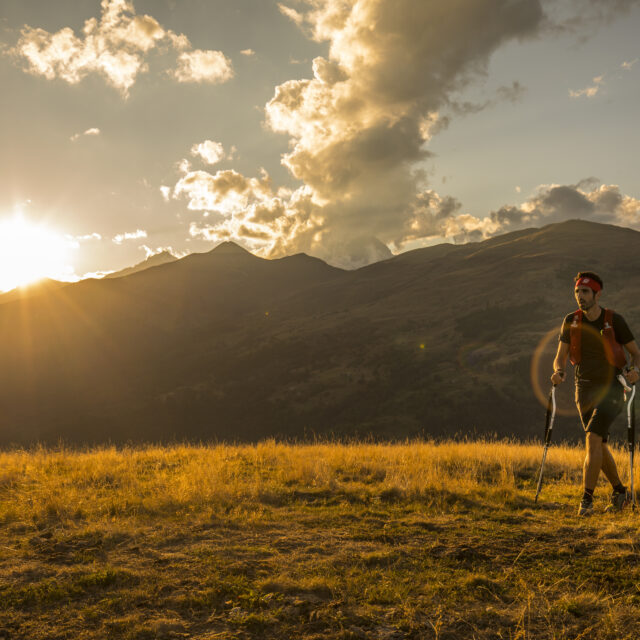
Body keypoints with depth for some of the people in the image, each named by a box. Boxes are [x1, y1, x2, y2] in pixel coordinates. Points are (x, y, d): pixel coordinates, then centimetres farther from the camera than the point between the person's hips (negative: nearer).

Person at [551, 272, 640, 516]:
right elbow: (560, 357, 2)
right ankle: (620, 492, 29)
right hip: (585, 388, 4)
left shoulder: (614, 320, -8)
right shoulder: (571, 321, 1)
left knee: (593, 438, -19)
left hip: (611, 388, -4)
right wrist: (559, 372, -20)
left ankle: (587, 498, -14)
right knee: (599, 445, 10)